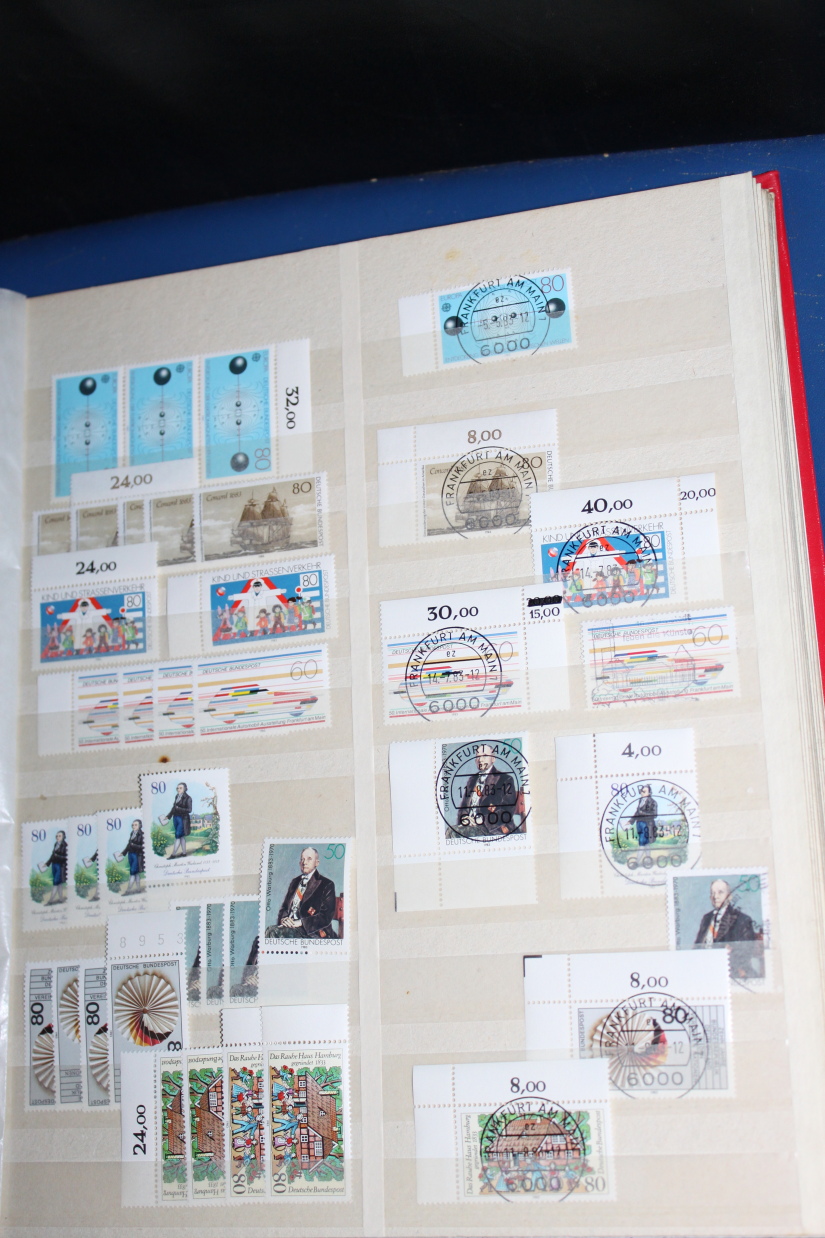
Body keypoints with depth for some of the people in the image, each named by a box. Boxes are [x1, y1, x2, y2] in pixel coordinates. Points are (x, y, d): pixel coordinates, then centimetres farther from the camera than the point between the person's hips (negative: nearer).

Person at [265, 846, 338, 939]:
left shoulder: (327, 885, 3)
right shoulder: (294, 882, 23)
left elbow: (326, 917, -6)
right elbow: (284, 907, 21)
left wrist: (300, 922, -17)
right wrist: (284, 919, -4)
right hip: (290, 926, 6)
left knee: (274, 931, -30)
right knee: (270, 929, -28)